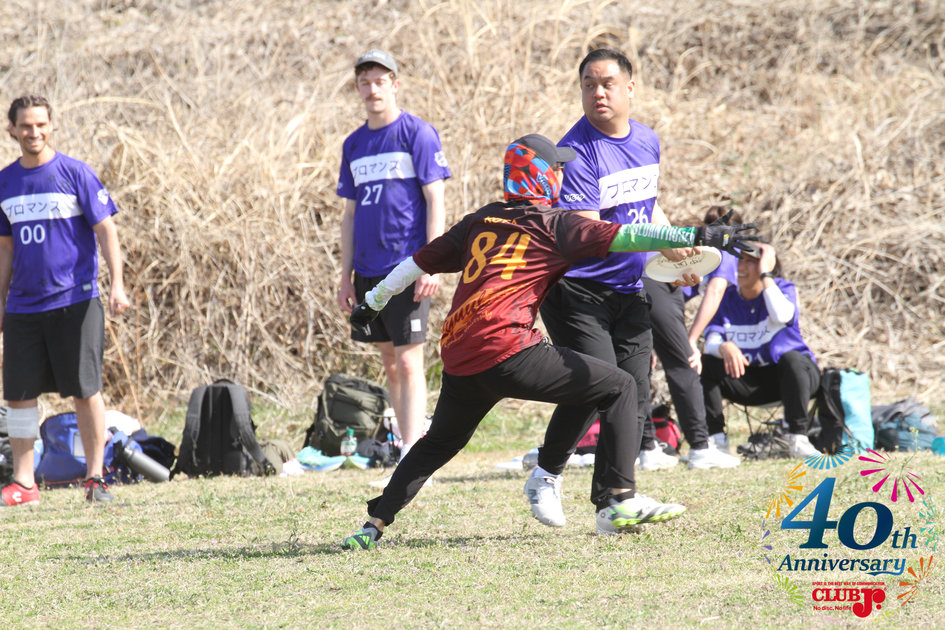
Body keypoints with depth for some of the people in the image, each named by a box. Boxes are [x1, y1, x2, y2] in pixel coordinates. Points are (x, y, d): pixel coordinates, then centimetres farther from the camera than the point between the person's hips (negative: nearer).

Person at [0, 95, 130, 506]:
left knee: (85, 391, -1)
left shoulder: (75, 173, -3)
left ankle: (95, 477, 8)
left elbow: (105, 230, -3)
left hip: (74, 301, -4)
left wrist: (117, 284, -13)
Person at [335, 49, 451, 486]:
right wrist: (346, 276, 14)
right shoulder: (354, 145, 14)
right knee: (390, 363, 11)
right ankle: (412, 452, 19)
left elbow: (435, 201, -8)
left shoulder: (417, 134, -4)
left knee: (408, 362, -9)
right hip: (369, 270, 7)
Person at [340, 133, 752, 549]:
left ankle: (373, 525, 22)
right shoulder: (553, 224, 4)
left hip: (457, 357, 7)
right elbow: (622, 236, -5)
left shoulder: (479, 222, 21)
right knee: (619, 387, 2)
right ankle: (621, 502, -4)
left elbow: (420, 261, 27)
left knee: (439, 443, 29)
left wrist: (373, 302, 39)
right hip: (505, 353, -7)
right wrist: (698, 236, -8)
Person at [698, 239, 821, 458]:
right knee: (705, 364, -19)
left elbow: (782, 315, -29)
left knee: (791, 358, -37)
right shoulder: (727, 298, 4)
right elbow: (712, 340, -10)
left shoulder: (783, 288, -3)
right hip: (748, 379, 3)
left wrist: (765, 275, -22)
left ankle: (797, 438, -34)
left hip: (785, 376, -3)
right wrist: (725, 347, -35)